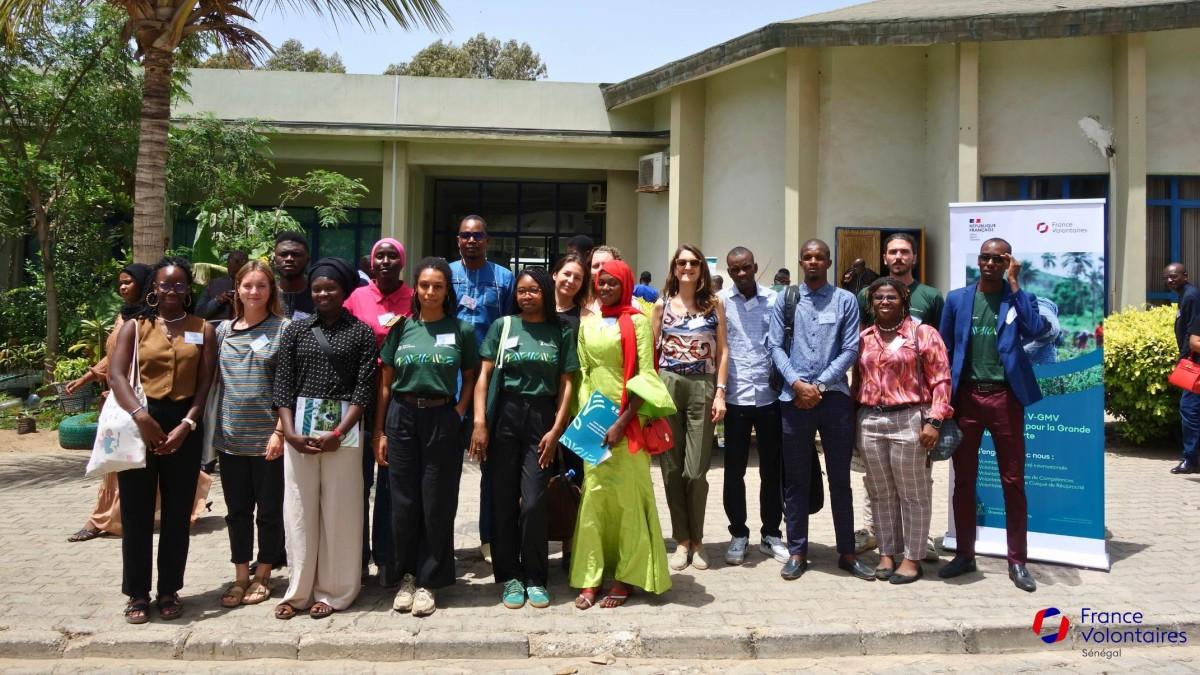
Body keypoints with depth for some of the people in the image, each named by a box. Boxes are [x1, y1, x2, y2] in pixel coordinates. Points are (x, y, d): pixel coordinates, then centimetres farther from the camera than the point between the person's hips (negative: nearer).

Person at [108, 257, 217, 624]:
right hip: (139, 423, 0)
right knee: (137, 512, 4)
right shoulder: (135, 326, 6)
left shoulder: (204, 329, 7)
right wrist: (140, 415, -21)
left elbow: (205, 384, 1)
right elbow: (116, 374, -6)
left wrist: (186, 424, -12)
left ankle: (169, 590, 19)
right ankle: (137, 593, 15)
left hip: (185, 424, 0)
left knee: (178, 512, 6)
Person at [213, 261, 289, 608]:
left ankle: (263, 576, 21)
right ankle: (241, 576, 24)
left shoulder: (282, 329, -3)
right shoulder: (223, 329, 9)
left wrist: (280, 430, -12)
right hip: (230, 436, 4)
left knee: (269, 509, 7)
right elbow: (212, 380, 14)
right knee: (237, 510, 12)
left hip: (267, 438, -4)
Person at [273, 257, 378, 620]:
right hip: (299, 427, 3)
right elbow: (283, 384, 5)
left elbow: (364, 389, -3)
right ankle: (298, 591, 17)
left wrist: (339, 433, -12)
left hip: (343, 430, -2)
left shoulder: (361, 332, 2)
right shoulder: (296, 330, 9)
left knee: (338, 511, 2)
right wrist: (289, 431, -6)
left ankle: (332, 592, 13)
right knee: (299, 510, 6)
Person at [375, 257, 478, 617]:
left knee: (437, 503, 3)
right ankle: (406, 576, 22)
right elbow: (385, 383, 7)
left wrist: (459, 413, -7)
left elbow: (470, 378, 8)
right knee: (404, 502, 6)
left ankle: (428, 581, 15)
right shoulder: (401, 328, 5)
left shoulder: (461, 329, 1)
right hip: (402, 417, 2)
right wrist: (379, 431, 4)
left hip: (442, 419, -1)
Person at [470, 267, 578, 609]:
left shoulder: (561, 332, 6)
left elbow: (566, 385, 4)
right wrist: (479, 423, -7)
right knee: (503, 500, 4)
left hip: (542, 418, -1)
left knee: (533, 503, -4)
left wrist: (555, 430, -4)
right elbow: (483, 376, 3)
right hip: (506, 415, 1)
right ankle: (509, 577, 17)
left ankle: (535, 578, 13)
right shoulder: (503, 326, 6)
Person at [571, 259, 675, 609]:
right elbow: (583, 373, 14)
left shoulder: (637, 322, -4)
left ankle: (626, 577, 13)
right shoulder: (587, 325, 12)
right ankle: (591, 577, 8)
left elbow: (645, 375, -9)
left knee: (627, 495, 2)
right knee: (594, 494, 2)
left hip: (629, 419, -4)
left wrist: (622, 422, -15)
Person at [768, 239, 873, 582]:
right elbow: (775, 346, 2)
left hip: (834, 397, 0)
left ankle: (847, 552, 19)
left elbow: (850, 349, -1)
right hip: (794, 398, 1)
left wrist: (820, 386, -9)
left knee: (840, 478, 8)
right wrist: (797, 383, -11)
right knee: (796, 479, 7)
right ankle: (797, 551, 17)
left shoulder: (846, 300, 4)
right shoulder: (785, 301, 7)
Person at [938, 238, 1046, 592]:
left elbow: (1035, 329, -17)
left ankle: (1017, 561, 14)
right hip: (966, 396, 2)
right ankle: (964, 554, 21)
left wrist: (1014, 283, -12)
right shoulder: (957, 299, 7)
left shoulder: (1019, 297, 4)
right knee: (963, 480, 9)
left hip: (1004, 397, -1)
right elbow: (944, 350, 8)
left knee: (1013, 482, 4)